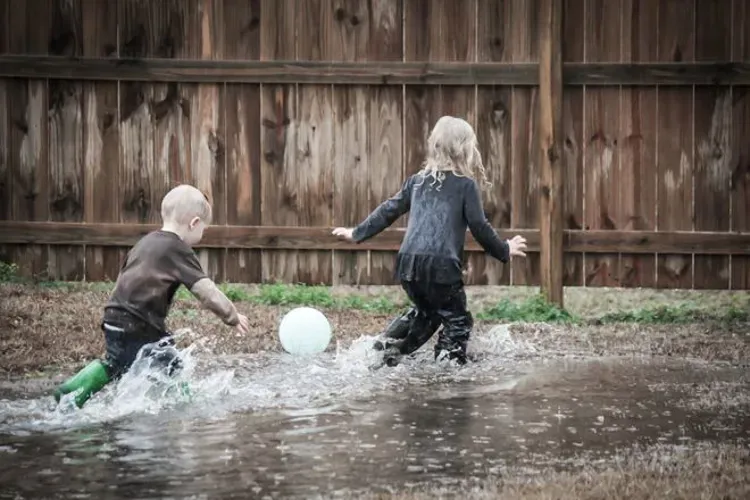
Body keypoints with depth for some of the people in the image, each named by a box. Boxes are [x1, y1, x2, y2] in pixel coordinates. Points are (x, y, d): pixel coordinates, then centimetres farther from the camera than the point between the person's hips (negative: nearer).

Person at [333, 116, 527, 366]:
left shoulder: (418, 180, 16)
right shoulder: (466, 185, 1)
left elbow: (389, 210, 19)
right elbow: (479, 226, 0)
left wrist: (358, 233, 30)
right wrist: (504, 251, 15)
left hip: (408, 264, 6)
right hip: (441, 266, -6)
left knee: (425, 312, 27)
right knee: (458, 321, 8)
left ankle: (386, 348, 18)